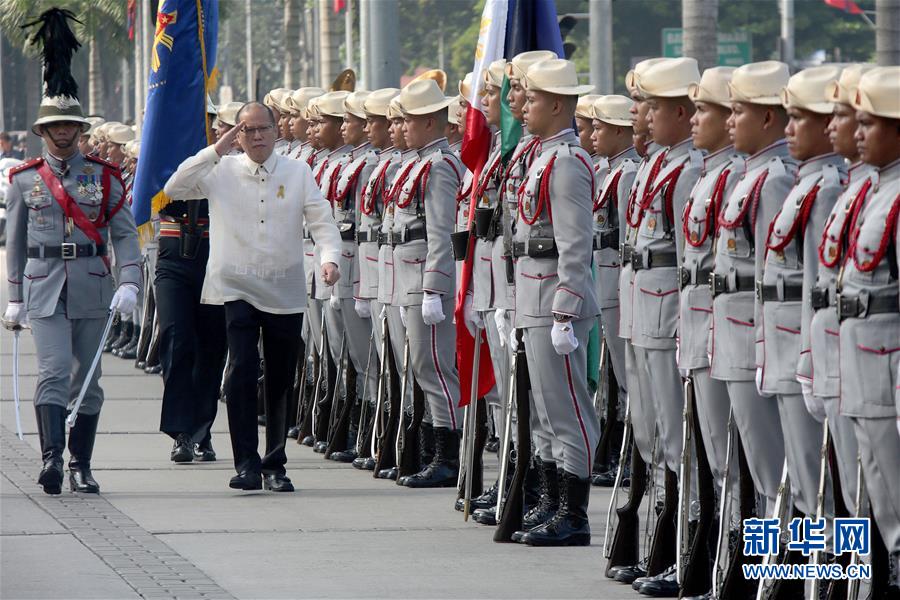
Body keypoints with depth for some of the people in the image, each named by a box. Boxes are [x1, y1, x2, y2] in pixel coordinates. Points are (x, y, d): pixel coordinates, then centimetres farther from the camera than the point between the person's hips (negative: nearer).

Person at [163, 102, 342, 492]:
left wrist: (329, 258, -18)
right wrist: (216, 151, -11)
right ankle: (247, 463, -11)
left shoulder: (298, 173, 5)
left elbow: (321, 221, 1)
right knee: (243, 371, -15)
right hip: (237, 288, -2)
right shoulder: (221, 172, 3)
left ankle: (275, 465, 19)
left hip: (285, 293, 2)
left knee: (281, 381, 7)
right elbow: (174, 189, -8)